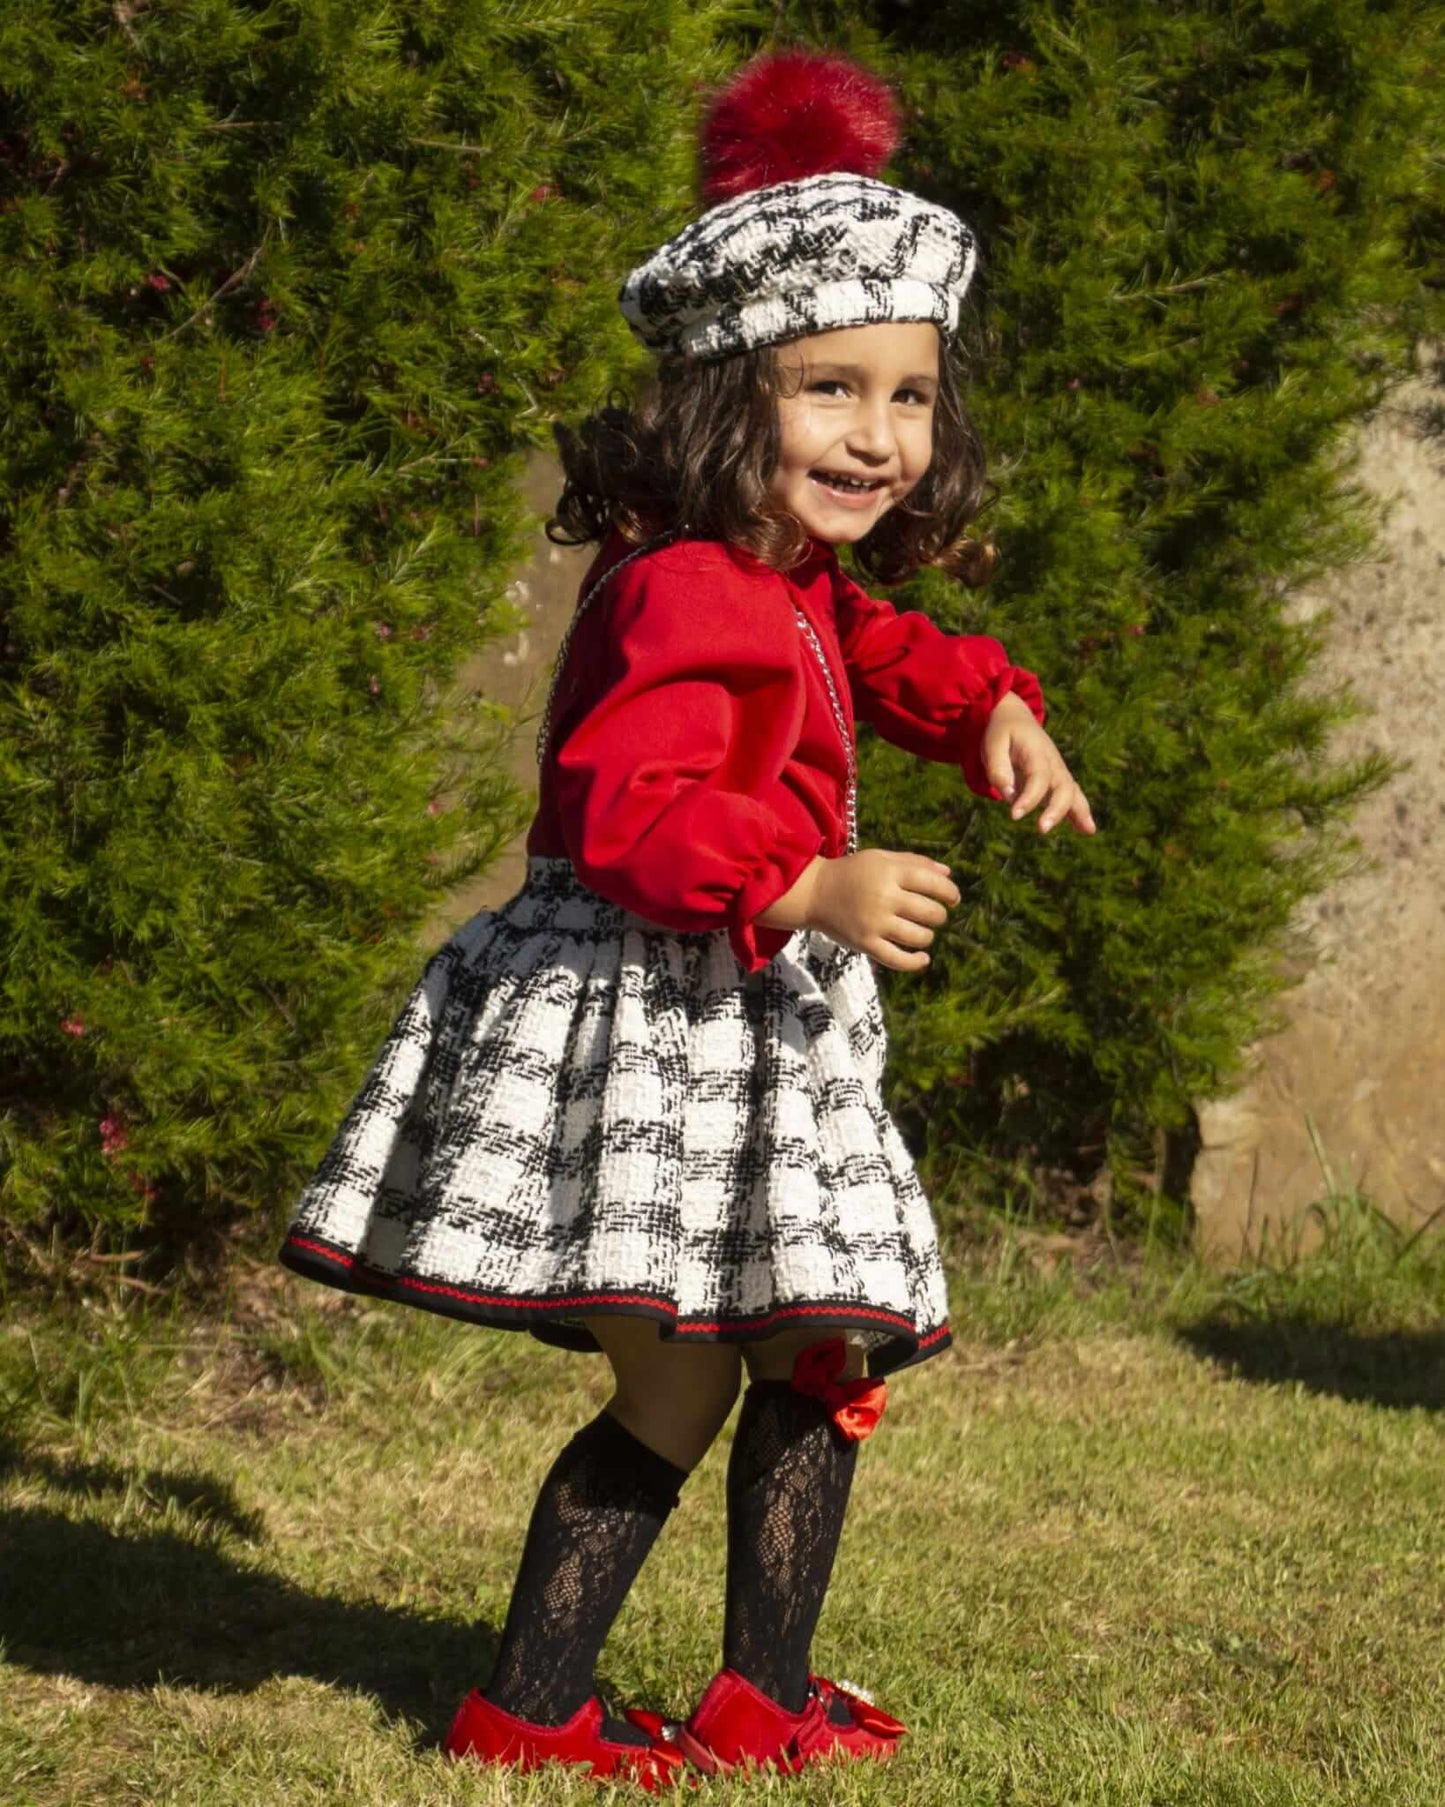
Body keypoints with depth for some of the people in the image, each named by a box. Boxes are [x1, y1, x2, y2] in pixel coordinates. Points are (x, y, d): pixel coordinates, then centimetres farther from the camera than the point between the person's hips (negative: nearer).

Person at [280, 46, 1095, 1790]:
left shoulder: (790, 585, 10)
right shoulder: (696, 597, -22)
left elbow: (870, 656, 32)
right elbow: (623, 807, -31)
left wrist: (987, 706, 13)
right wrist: (812, 889, -39)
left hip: (741, 1023, 11)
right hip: (647, 1019, -11)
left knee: (818, 1366, 17)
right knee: (675, 1396, -4)